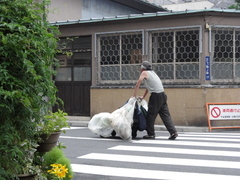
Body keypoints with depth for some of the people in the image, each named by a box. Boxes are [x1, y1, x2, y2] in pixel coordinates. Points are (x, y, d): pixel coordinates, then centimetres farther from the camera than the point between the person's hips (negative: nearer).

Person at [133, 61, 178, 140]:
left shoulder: (144, 73, 1)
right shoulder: (152, 72, 24)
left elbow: (137, 85, -2)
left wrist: (134, 96, 6)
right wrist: (143, 96, 32)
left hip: (155, 96, -7)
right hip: (162, 95, 8)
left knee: (151, 115, 3)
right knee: (165, 114, 4)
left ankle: (151, 134, 8)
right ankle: (173, 132, -5)